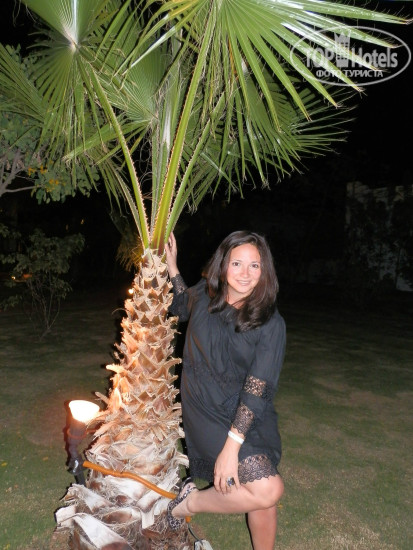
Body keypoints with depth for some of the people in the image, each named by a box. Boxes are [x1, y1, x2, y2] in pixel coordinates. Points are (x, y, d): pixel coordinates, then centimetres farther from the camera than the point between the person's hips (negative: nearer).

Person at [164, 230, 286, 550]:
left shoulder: (271, 324, -12)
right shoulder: (205, 294, -6)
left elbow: (257, 389, -16)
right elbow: (182, 308, 20)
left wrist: (232, 446, -23)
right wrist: (171, 265, 13)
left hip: (248, 418, 2)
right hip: (206, 411, -1)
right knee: (268, 490, -17)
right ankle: (191, 502, 5)